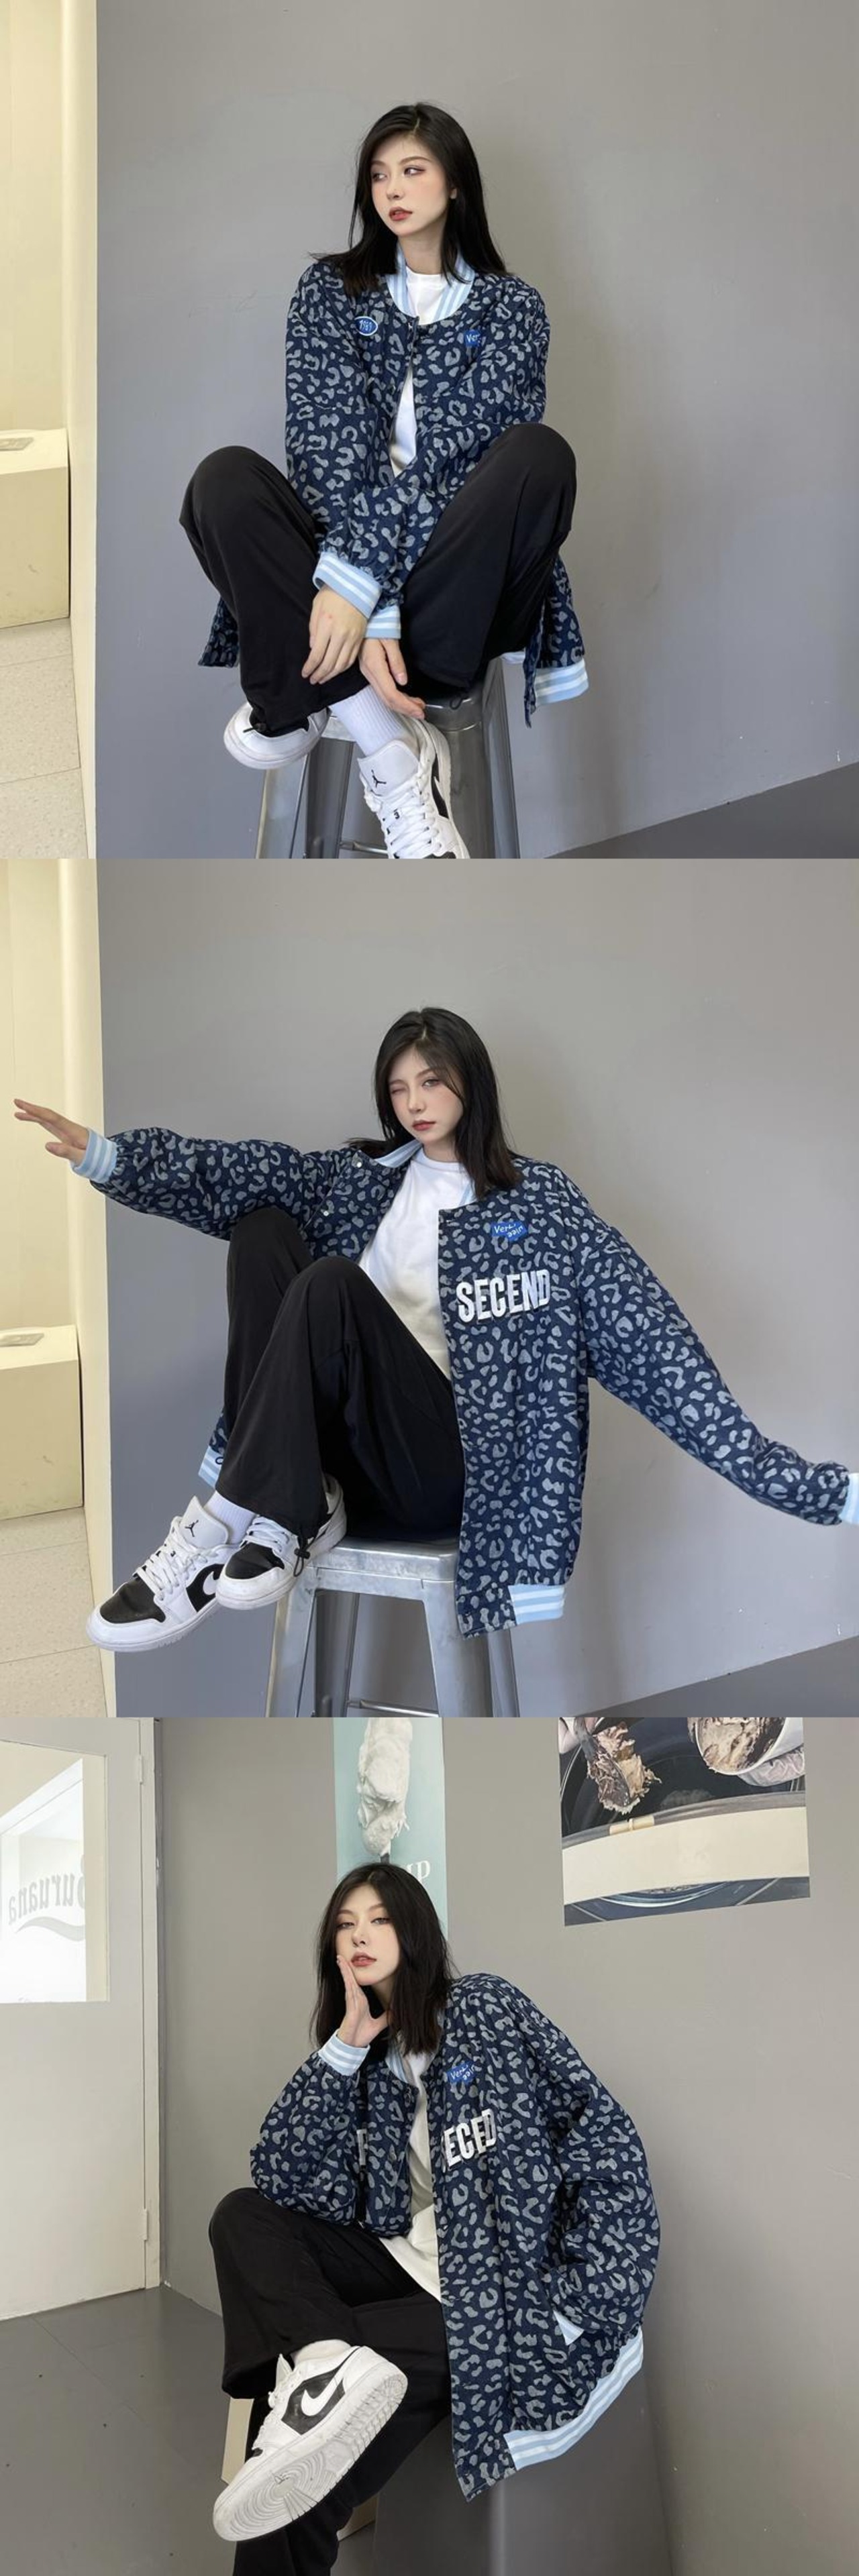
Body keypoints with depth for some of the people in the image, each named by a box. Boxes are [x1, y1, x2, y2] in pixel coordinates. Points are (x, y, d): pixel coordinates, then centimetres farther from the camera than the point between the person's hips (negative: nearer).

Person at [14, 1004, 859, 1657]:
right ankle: (293, 1511, -20)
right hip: (351, 1451, 5)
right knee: (262, 1232, -11)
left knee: (330, 1285, -27)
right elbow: (244, 1175, 3)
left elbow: (649, 1336, -3)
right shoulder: (369, 1176, 19)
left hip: (440, 1466, -4)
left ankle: (223, 1531, -22)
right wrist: (106, 1157, -13)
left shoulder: (539, 1200, 5)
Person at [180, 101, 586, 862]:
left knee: (541, 454, -29)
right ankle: (395, 754, -32)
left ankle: (304, 702, -24)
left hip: (454, 576, 0)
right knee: (224, 479, -27)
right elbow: (329, 440, -6)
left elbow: (458, 450, -9)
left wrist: (360, 579, -25)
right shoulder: (331, 289, 10)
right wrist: (368, 610, -23)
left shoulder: (510, 306, 7)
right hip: (342, 560, 1)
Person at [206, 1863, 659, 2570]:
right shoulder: (369, 2060, 12)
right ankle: (324, 2361, -32)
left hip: (497, 2293, -7)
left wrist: (579, 2311, -19)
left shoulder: (485, 2009, -5)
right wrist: (343, 2047, -6)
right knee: (242, 2216, -11)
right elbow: (281, 2179, 1)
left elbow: (605, 2145, -12)